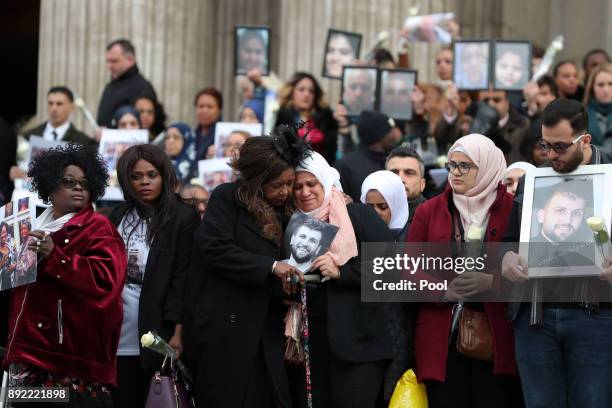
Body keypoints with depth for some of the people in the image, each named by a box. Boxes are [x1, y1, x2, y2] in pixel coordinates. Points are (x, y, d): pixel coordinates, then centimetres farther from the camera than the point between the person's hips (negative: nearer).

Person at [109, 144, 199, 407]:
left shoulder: (183, 218, -3)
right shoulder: (120, 215, 10)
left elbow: (183, 278, -8)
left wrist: (178, 332, -14)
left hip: (155, 328, -4)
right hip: (119, 331, 4)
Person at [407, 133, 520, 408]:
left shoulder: (513, 210, 5)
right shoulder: (429, 211, 12)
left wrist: (493, 281, -16)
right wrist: (443, 290, -11)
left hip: (497, 336, -2)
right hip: (442, 340, 2)